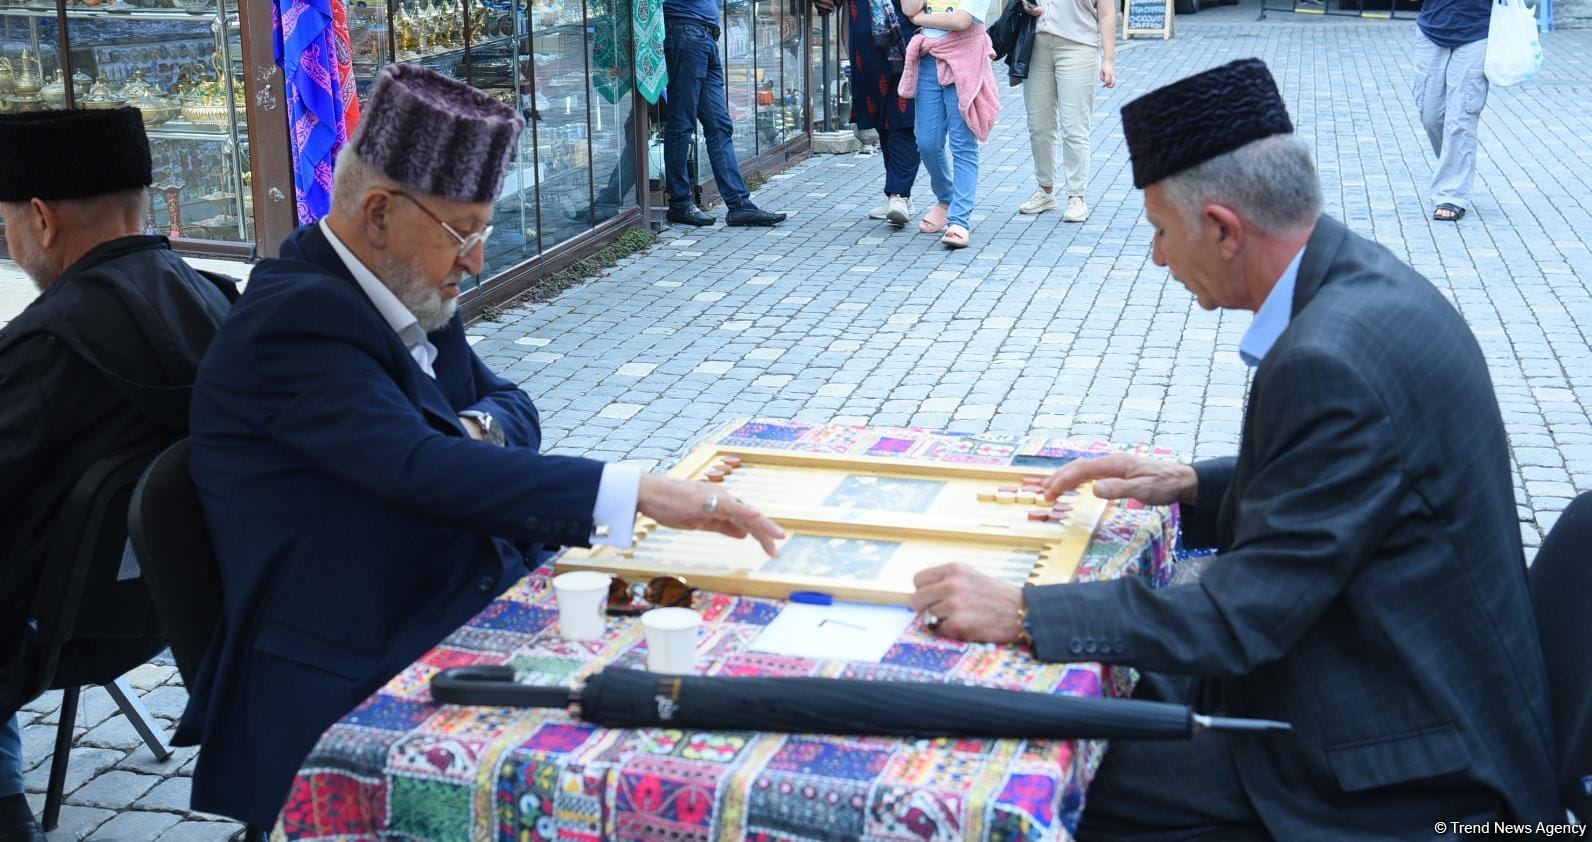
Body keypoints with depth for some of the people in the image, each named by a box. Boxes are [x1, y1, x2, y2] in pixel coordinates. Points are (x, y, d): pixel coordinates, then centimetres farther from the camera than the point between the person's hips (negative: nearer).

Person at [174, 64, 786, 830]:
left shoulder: (404, 291, 8)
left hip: (469, 613, 9)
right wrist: (639, 492, -37)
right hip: (353, 692, -9)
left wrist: (475, 430, -8)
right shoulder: (298, 318, -19)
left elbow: (508, 403, 17)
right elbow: (419, 468, -32)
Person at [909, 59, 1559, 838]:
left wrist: (1020, 615, -21)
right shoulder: (1357, 279, 1)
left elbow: (1240, 617, -25)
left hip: (1401, 768, -9)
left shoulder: (1333, 362, -29)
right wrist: (1190, 487, 5)